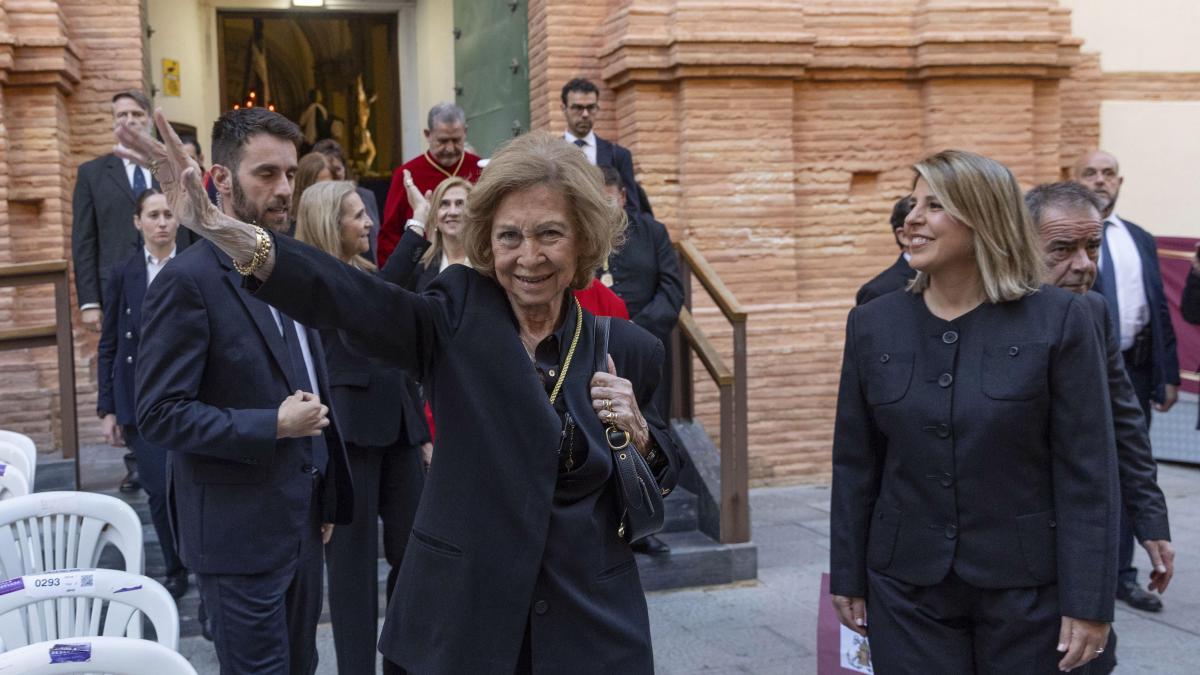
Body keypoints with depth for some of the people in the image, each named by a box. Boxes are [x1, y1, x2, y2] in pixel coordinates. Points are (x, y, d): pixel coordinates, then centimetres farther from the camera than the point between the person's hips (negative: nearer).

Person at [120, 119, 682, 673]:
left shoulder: (627, 350, 0)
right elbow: (345, 296, -22)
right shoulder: (459, 316, -6)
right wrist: (221, 230, -35)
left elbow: (660, 481, 10)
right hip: (461, 618, -1)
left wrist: (636, 433, -11)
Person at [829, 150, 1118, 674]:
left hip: (1027, 586, -2)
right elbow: (855, 464, 5)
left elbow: (1087, 470, -9)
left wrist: (1089, 602, -10)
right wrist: (848, 577, 7)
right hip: (907, 587, 2)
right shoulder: (872, 324, 0)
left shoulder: (1057, 320, -9)